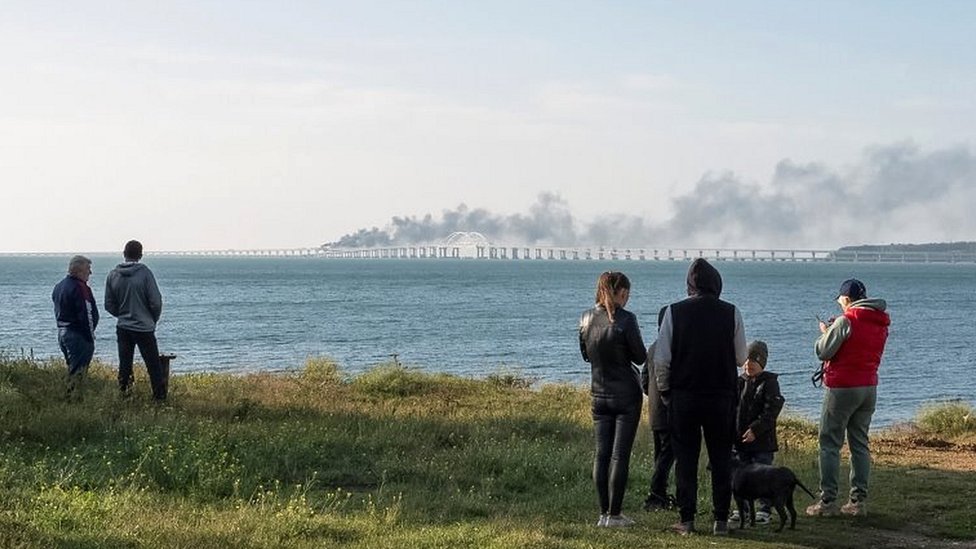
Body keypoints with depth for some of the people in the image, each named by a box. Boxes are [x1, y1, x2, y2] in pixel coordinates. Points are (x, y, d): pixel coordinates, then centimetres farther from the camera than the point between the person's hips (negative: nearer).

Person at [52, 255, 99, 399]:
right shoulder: (80, 287, -18)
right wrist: (90, 337, -14)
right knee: (78, 370, -4)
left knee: (72, 368, 19)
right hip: (78, 334, -9)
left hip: (62, 332, 9)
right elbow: (86, 314, -19)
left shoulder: (59, 286, 13)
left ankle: (70, 397, 22)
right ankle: (74, 398, -5)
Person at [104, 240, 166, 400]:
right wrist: (153, 320, 7)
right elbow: (156, 302, -11)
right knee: (154, 366, 2)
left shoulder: (113, 275, -1)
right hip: (144, 328, -4)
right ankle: (160, 397, 2)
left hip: (123, 328, 4)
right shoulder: (144, 273, -13)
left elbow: (109, 305, 5)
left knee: (124, 366, 12)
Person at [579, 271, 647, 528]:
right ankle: (614, 515, -1)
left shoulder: (586, 319, 1)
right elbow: (640, 357, -9)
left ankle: (604, 513, 9)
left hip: (599, 394, 5)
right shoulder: (625, 319, -15)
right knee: (620, 455, -1)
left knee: (602, 454, 8)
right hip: (626, 395, -5)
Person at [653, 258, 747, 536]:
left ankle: (687, 520, 6)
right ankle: (721, 520, 8)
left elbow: (661, 359, -5)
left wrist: (665, 391, 9)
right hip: (722, 396, 0)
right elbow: (741, 357, 4)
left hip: (683, 396, 0)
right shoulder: (731, 313, -3)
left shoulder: (674, 312, -5)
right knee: (721, 459, 8)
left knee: (685, 458, 7)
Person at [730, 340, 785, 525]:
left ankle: (764, 510, 8)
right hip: (739, 440, 5)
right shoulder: (739, 382, 9)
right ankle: (742, 508, 21)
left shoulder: (769, 383, -7)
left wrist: (755, 429, -20)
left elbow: (771, 410, -14)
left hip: (762, 440, -5)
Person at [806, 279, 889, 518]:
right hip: (869, 388, 7)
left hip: (842, 388, -7)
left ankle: (827, 501, -4)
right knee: (860, 444, 11)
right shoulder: (881, 323, 9)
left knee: (830, 444, -2)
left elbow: (823, 351, -12)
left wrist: (825, 332, 8)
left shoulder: (846, 321, -14)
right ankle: (859, 500, 10)